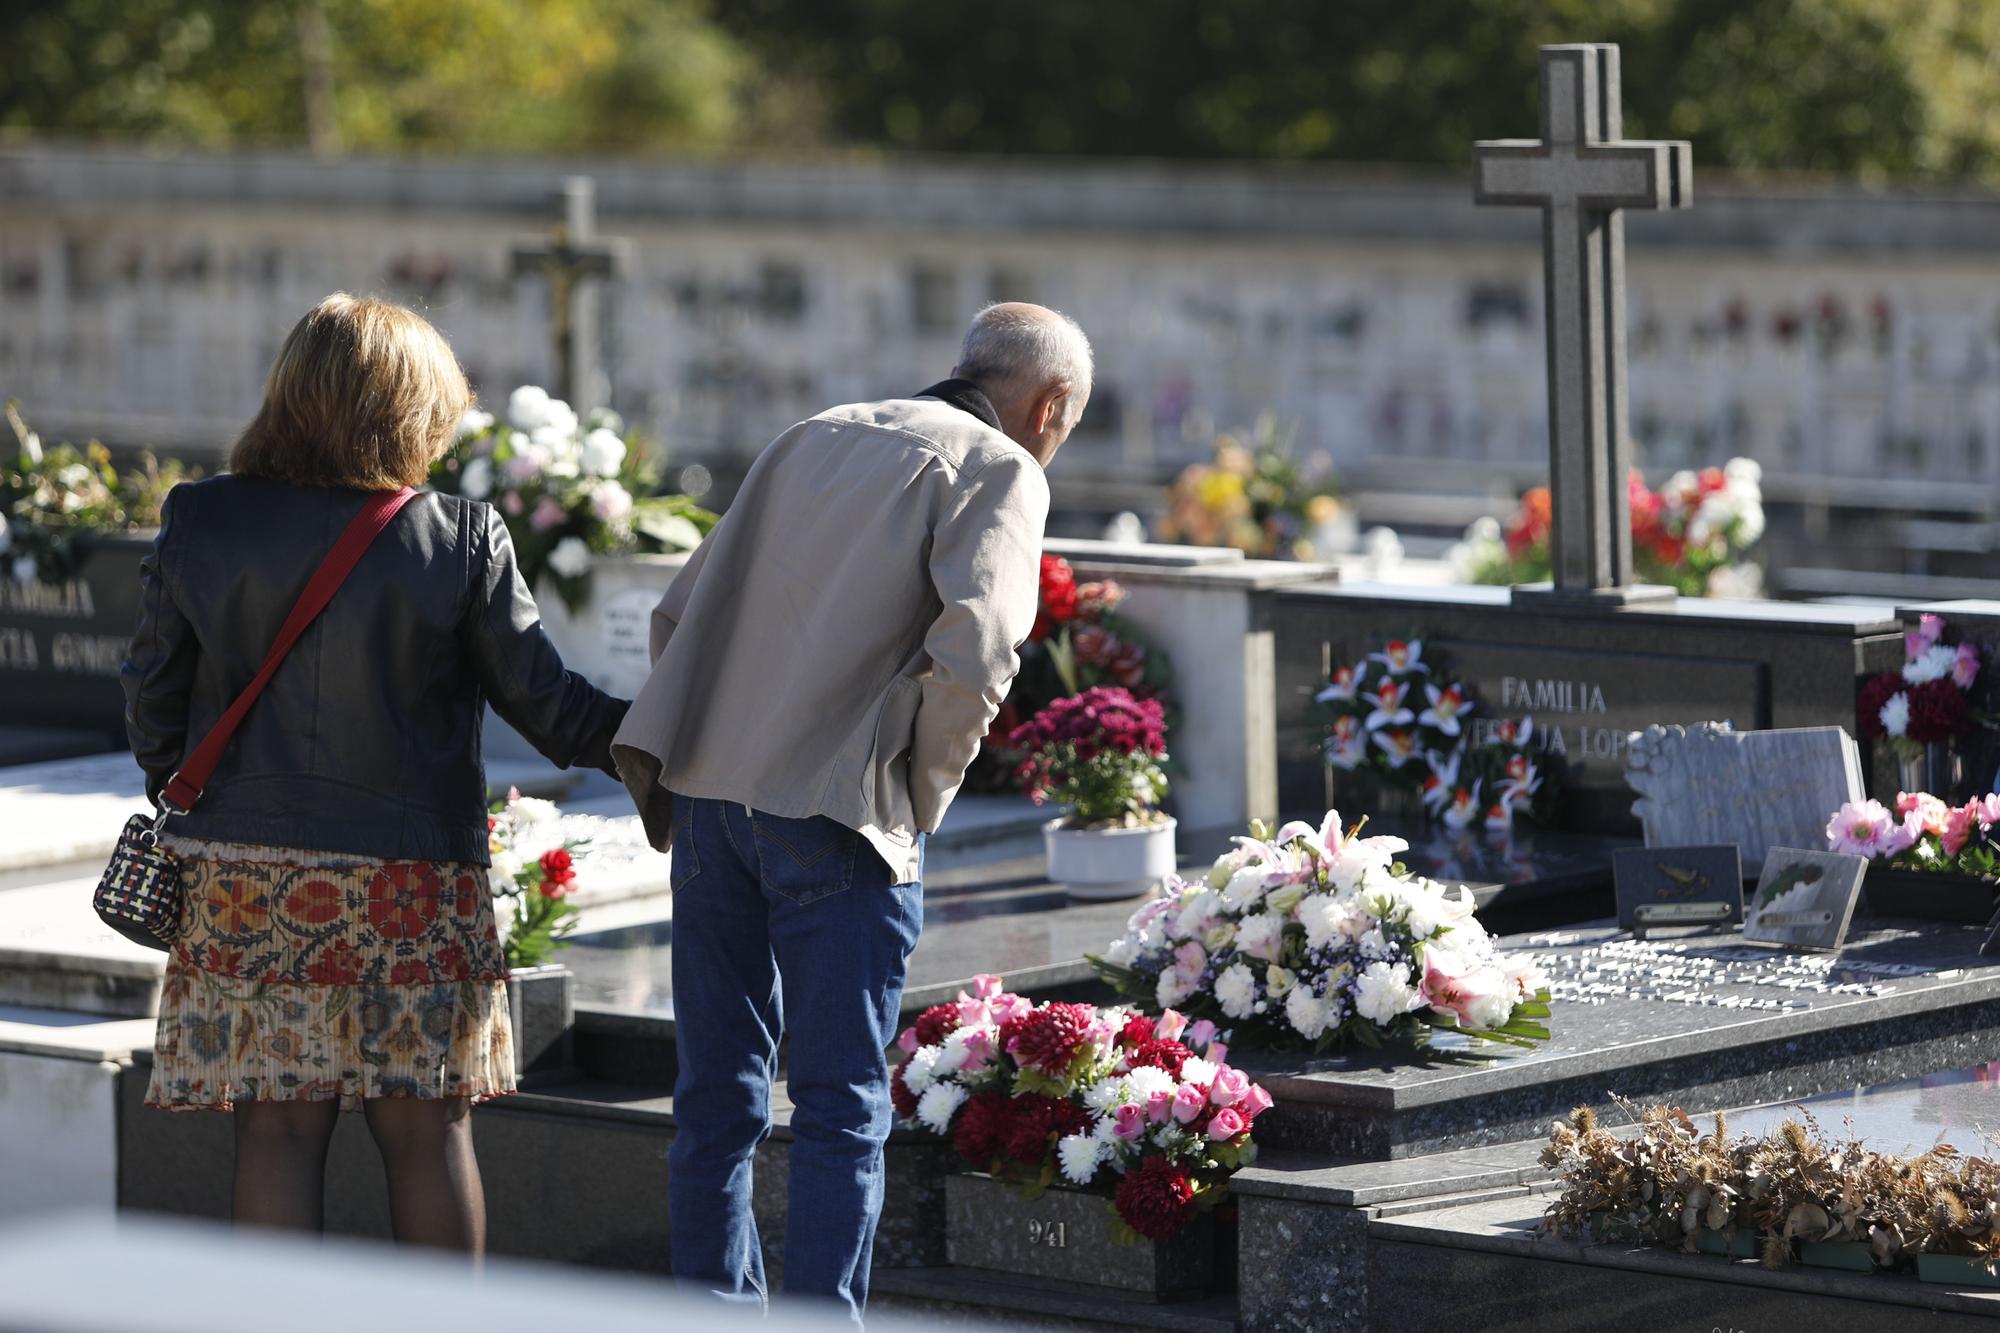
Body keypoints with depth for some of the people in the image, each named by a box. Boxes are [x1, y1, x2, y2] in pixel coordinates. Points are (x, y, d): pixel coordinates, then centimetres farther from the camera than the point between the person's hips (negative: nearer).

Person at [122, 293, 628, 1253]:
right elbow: (546, 704, -3)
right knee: (427, 1127, 7)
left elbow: (153, 700, 4)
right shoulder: (460, 540, -7)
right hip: (411, 881, -1)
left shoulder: (199, 525, -2)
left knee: (279, 1126, 4)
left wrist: (180, 799, 21)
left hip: (244, 880, 1)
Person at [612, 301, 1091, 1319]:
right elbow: (974, 649, -17)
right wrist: (925, 793, -3)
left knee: (718, 1091, 12)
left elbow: (682, 613, 17)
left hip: (707, 795, 6)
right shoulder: (999, 470, -1)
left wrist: (669, 778, 17)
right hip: (836, 816, -6)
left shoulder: (814, 438, 19)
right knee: (841, 1108, 1)